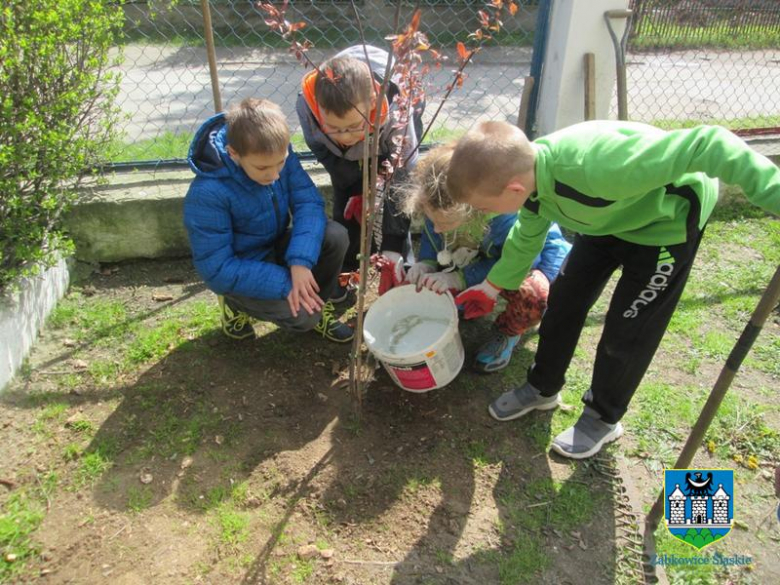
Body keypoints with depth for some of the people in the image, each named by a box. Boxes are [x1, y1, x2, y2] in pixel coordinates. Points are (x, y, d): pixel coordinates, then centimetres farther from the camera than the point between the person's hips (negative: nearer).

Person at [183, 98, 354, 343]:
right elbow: (216, 269, -27)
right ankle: (237, 303, 6)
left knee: (335, 236, -21)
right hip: (241, 271, -5)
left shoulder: (277, 154, -18)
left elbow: (309, 201, -18)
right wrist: (285, 283, -31)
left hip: (278, 246, 5)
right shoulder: (207, 193, -32)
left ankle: (318, 303, 5)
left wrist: (301, 261, -33)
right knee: (302, 316, -24)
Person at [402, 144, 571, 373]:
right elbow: (431, 236, -6)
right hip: (485, 256, 5)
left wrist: (459, 278, -39)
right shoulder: (441, 205, -25)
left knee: (532, 293, -39)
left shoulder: (507, 214, -43)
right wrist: (425, 263, -28)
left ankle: (508, 333, -5)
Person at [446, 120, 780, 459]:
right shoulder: (529, 172, -17)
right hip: (608, 214, 7)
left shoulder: (594, 167, -44)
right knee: (564, 301, 8)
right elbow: (527, 236, 4)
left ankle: (603, 417, 24)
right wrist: (494, 285, 11)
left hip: (669, 219, -6)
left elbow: (708, 146, -41)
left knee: (627, 331, -1)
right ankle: (542, 388, 29)